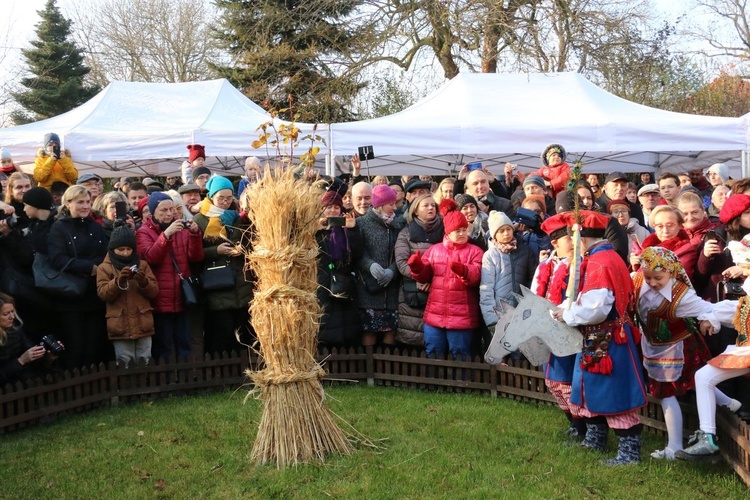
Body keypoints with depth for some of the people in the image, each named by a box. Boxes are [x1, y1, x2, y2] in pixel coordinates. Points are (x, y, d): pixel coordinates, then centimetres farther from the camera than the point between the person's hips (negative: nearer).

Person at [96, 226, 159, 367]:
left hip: (143, 324, 2)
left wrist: (144, 282, -16)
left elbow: (154, 291, 5)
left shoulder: (143, 265, 10)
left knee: (144, 363, 7)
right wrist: (118, 280, -21)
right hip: (120, 326, -2)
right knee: (125, 365, 0)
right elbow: (103, 294, -5)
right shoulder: (104, 268, 6)